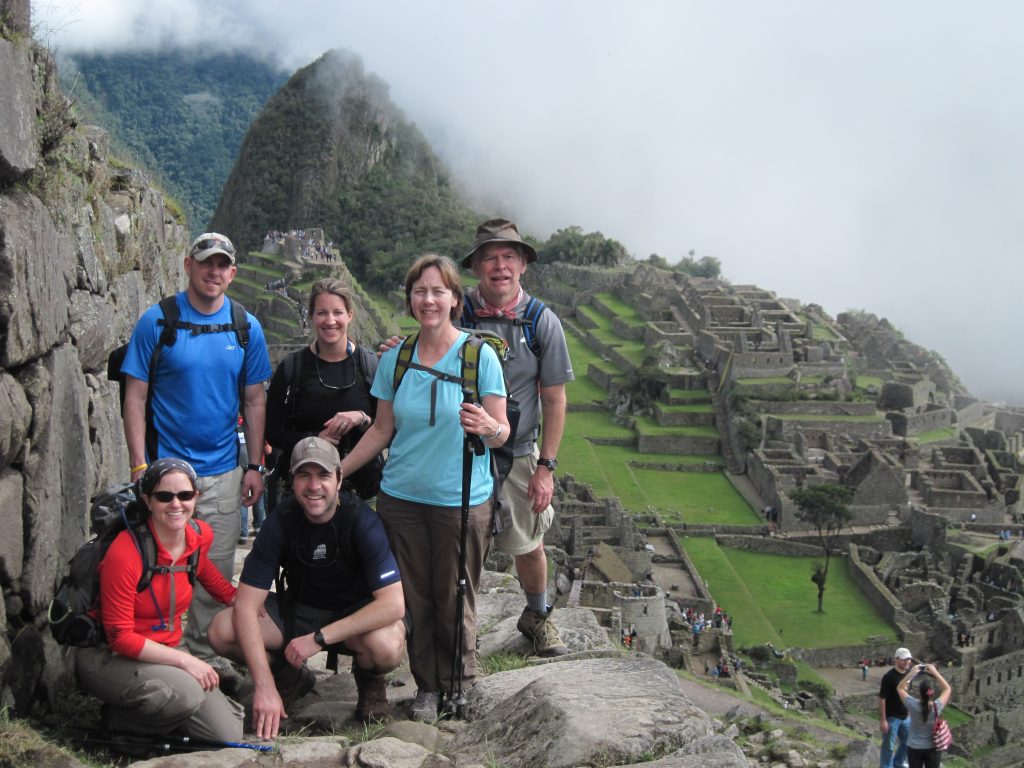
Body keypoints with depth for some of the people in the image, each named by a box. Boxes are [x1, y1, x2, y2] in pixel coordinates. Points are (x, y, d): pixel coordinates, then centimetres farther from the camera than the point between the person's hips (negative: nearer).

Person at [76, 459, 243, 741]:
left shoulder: (200, 535, -4)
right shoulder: (124, 554, -23)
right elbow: (120, 637, -20)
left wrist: (236, 597, 15)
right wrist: (184, 660, -22)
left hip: (166, 651, 6)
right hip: (108, 657, -6)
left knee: (229, 735, -8)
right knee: (186, 694, -34)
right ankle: (117, 717, -5)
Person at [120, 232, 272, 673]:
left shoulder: (246, 327, 4)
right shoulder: (157, 321, -5)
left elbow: (254, 400, 8)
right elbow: (135, 396, -5)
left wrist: (255, 466, 4)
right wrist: (140, 466, -11)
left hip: (223, 472, 3)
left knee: (215, 571, 10)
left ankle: (204, 655, 25)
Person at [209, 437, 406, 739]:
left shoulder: (361, 521, -24)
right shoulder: (280, 522, -17)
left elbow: (393, 603, -30)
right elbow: (246, 605, -20)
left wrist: (319, 638, -32)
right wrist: (264, 686, -29)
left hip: (356, 614, -3)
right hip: (299, 609, 3)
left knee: (387, 646, -38)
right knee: (222, 631, -22)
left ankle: (370, 679, 2)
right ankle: (291, 677, 8)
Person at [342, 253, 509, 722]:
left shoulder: (480, 355, -6)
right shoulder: (395, 359, 5)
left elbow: (502, 432, -6)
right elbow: (382, 429, 12)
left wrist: (489, 428, -29)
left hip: (462, 500, -3)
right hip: (402, 497, 3)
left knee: (454, 598, 5)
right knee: (413, 596, 9)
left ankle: (460, 684, 25)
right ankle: (426, 686, 26)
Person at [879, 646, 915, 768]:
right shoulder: (889, 677, -22)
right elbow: (881, 699, -19)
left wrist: (909, 712, 17)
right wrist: (883, 720, -20)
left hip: (905, 717, 8)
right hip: (891, 718, -8)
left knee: (908, 742, 21)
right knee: (888, 746, 3)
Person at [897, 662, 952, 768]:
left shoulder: (913, 705, -20)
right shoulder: (937, 706, -18)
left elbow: (900, 688, -4)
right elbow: (947, 689, -1)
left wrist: (911, 673, -10)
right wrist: (935, 672, -5)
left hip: (914, 748, 0)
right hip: (933, 749, 1)